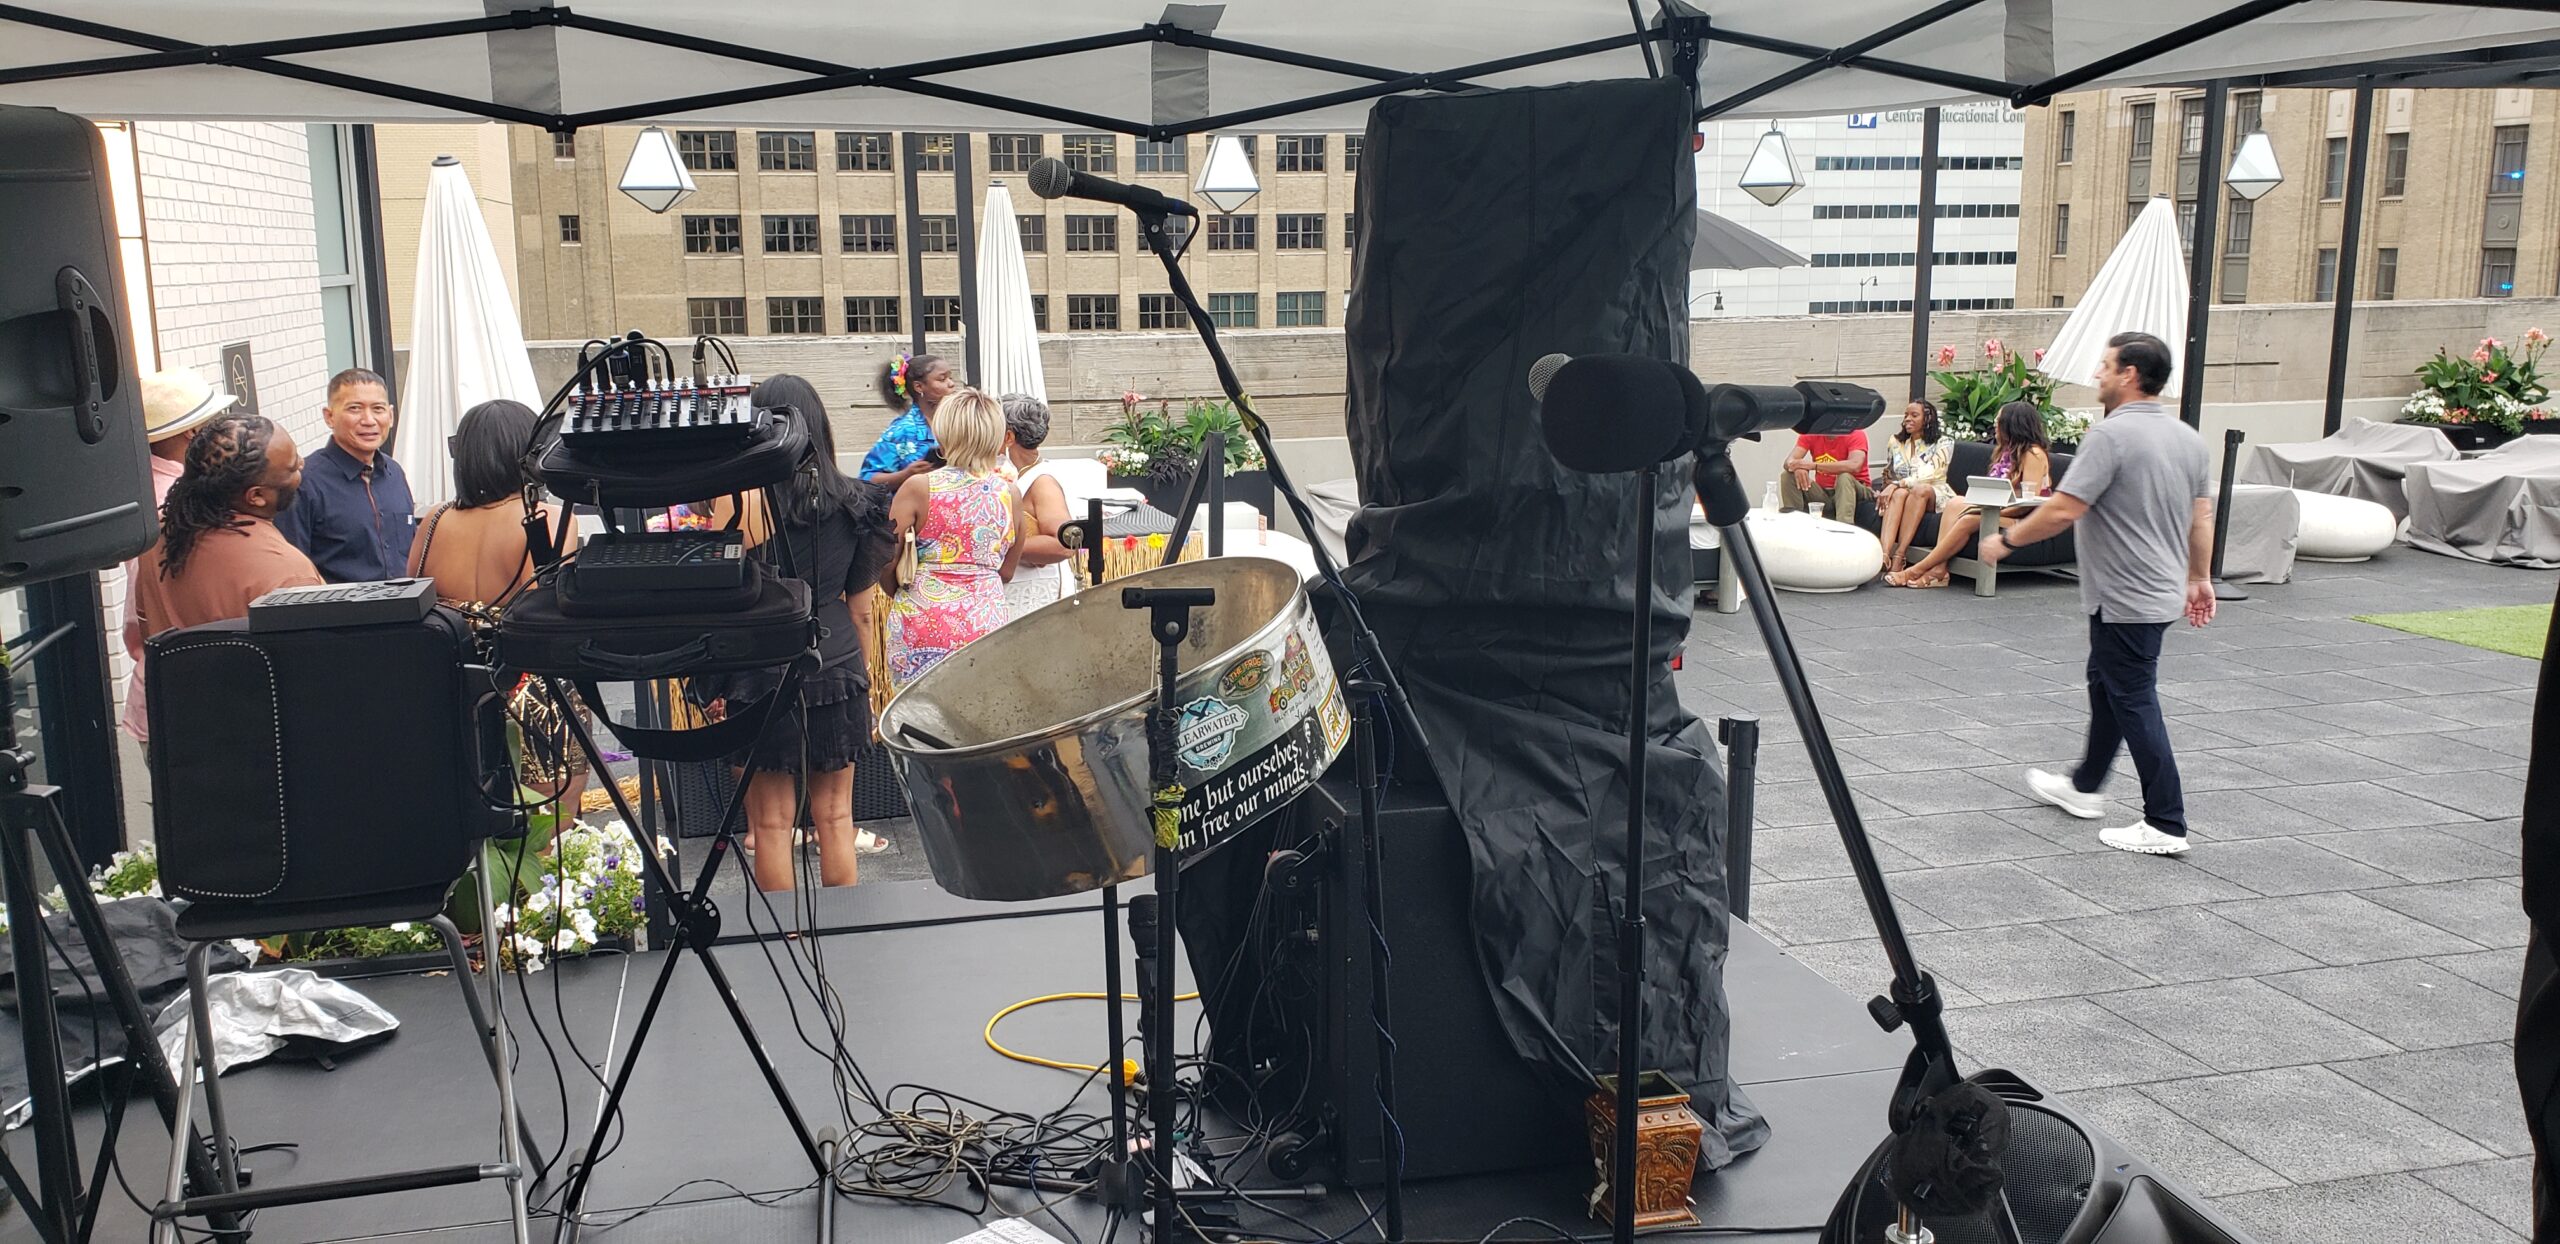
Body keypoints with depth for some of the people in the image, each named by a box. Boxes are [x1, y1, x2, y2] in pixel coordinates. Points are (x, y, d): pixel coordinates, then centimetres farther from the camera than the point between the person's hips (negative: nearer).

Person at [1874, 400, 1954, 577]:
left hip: (1934, 495, -3)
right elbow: (1888, 476, 21)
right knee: (1900, 493, -35)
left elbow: (1929, 474, -14)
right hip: (1901, 491, 3)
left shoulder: (1944, 443, 1)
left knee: (1920, 489, -39)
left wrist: (1897, 484, -25)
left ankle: (1899, 556, -46)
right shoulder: (1895, 442, 16)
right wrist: (1887, 489, -2)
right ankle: (1884, 554, -58)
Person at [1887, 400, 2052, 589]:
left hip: (2023, 519, -8)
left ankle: (1918, 570, -29)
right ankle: (1938, 569, -32)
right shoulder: (2005, 451, 20)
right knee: (1954, 505, -14)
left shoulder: (2034, 454, -9)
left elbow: (2029, 502, -19)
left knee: (1970, 520, -30)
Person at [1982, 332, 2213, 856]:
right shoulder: (2187, 437, 7)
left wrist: (2006, 540, -10)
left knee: (2135, 703, -3)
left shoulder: (2111, 435, -20)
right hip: (2163, 591, 9)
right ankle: (2084, 787, 37)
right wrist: (2200, 578, 21)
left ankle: (2165, 825, 1)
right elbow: (2203, 514, 13)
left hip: (2125, 600, -9)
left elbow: (2063, 511, -23)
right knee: (2107, 685, 23)